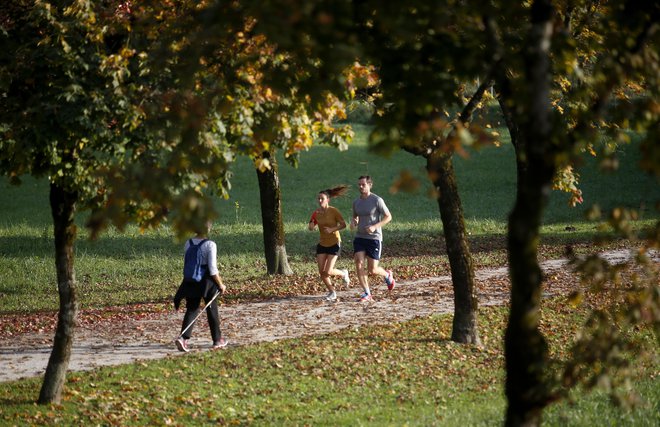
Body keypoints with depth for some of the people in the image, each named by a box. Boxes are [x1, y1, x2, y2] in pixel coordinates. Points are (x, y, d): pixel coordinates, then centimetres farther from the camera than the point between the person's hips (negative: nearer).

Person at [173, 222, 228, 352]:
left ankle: (183, 338, -13)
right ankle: (218, 340, 22)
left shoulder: (188, 244, 2)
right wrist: (220, 284, -6)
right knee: (212, 311, 10)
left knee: (191, 309, 6)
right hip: (207, 282, -4)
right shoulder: (210, 245, -15)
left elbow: (186, 264, 10)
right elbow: (212, 269, -16)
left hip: (190, 282, 4)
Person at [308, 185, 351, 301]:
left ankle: (343, 273, 21)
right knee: (321, 271, -1)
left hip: (334, 244, -5)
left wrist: (332, 229, -26)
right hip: (322, 244, 5)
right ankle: (332, 292, 18)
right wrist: (311, 225, -17)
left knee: (328, 272, -11)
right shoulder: (316, 213, -1)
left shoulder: (334, 211, -15)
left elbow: (343, 225, -10)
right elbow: (311, 228, 7)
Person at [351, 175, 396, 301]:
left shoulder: (377, 200, -9)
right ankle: (367, 293, -4)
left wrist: (375, 226, -20)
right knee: (359, 264, -13)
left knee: (372, 270, -4)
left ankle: (387, 275, 30)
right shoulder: (356, 202, 8)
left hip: (374, 238, -5)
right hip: (359, 237, 5)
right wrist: (353, 222, 1)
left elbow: (388, 217, -7)